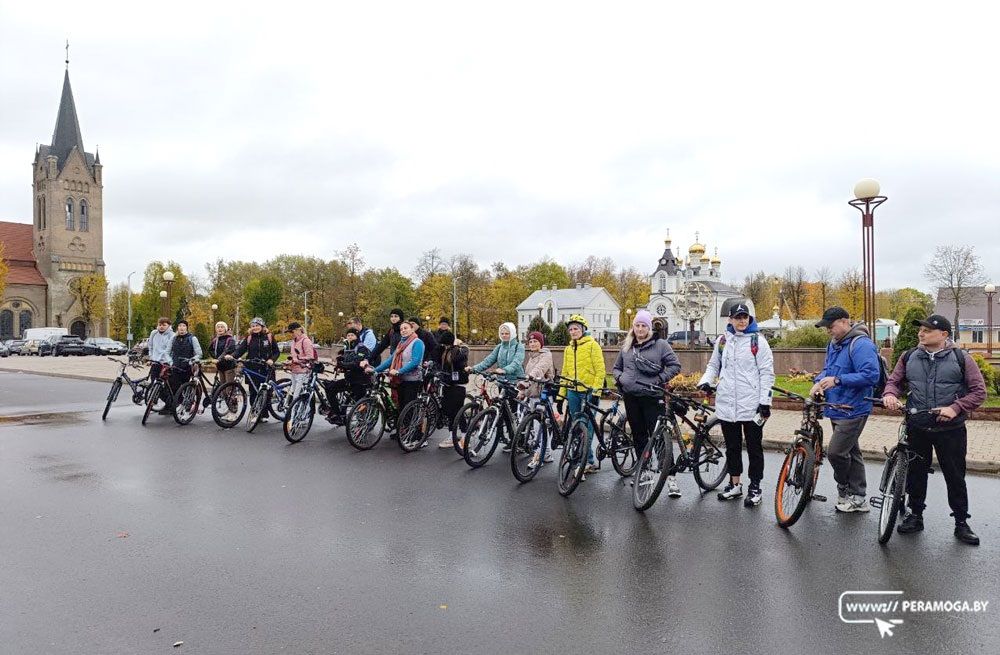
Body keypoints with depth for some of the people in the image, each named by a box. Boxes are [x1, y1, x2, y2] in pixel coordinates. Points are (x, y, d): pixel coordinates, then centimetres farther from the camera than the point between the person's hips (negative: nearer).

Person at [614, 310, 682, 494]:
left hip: (652, 397, -5)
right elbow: (616, 367, 24)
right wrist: (620, 378, 4)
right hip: (631, 397, 5)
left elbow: (675, 365, -2)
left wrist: (660, 380, -10)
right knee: (638, 436, 12)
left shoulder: (660, 344, -1)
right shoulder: (626, 346, 14)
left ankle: (671, 477, -7)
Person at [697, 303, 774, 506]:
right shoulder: (722, 341, 9)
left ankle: (755, 487, 17)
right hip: (727, 404, 4)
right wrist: (706, 380, 0)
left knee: (754, 447, 6)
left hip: (751, 405, -4)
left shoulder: (758, 340, -3)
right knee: (732, 447, 14)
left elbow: (767, 372, -5)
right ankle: (735, 485, 26)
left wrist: (765, 401, -10)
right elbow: (714, 365, 20)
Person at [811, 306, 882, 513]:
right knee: (851, 452, 15)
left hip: (853, 411, -10)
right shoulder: (834, 344, 13)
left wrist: (837, 380, -26)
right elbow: (828, 369, 23)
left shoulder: (861, 344, -17)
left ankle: (844, 490, 13)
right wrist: (819, 382, 1)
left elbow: (871, 375, -24)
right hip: (837, 409, 10)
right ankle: (858, 498, 24)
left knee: (835, 452, -11)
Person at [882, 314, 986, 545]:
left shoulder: (961, 358, -5)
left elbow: (979, 391, -5)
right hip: (916, 428, 3)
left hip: (950, 429, -2)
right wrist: (890, 394, -13)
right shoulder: (909, 357, 4)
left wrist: (955, 408, -18)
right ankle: (915, 515, 27)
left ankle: (961, 523, 21)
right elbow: (894, 381, 10)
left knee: (955, 476, 7)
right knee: (915, 473, 12)